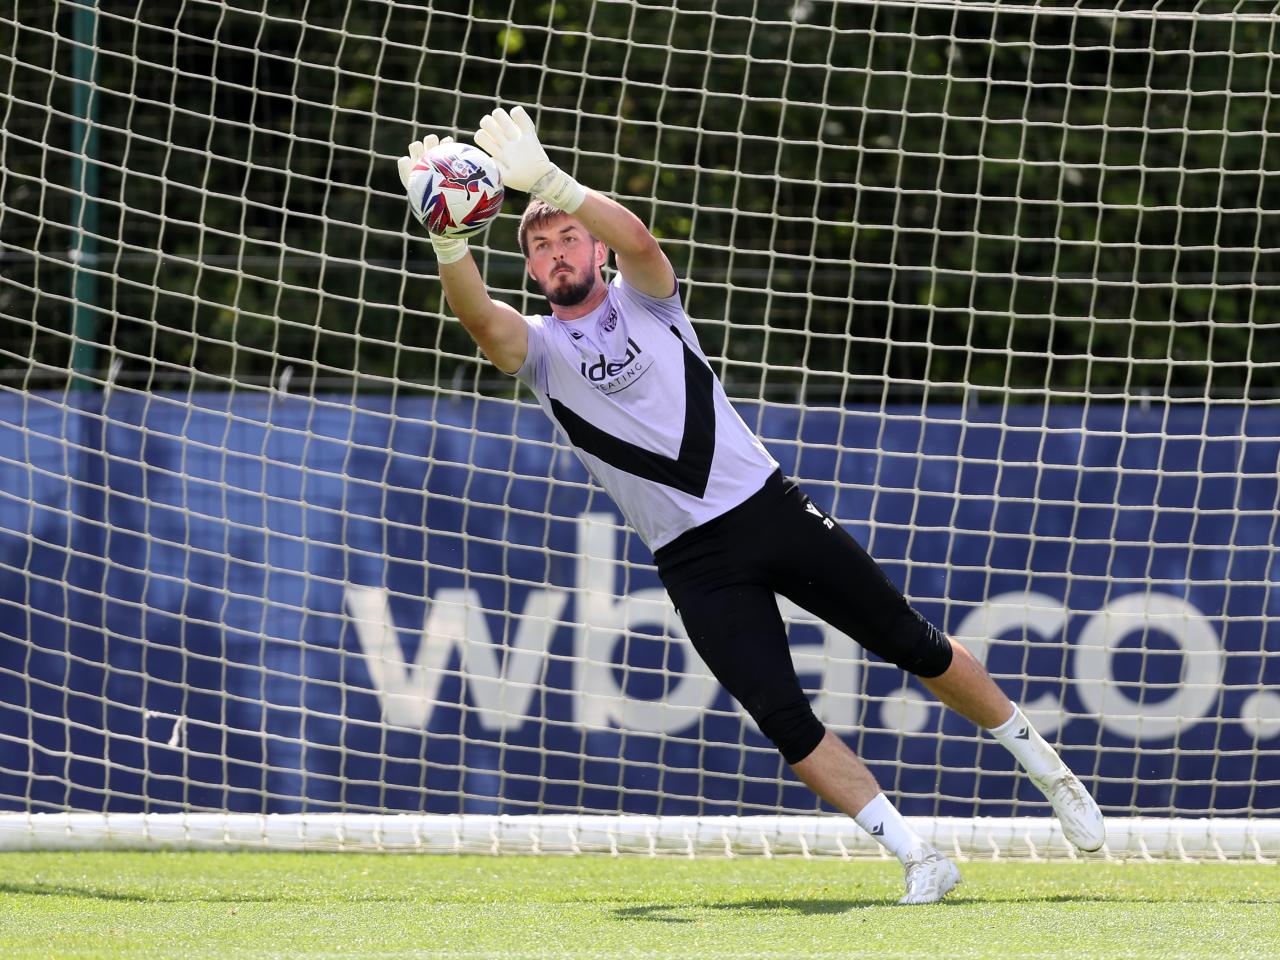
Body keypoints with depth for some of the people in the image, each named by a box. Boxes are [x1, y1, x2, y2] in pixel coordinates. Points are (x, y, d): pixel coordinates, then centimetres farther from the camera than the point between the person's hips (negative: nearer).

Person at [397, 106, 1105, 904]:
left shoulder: (644, 299, 4)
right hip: (695, 563, 0)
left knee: (913, 644, 4)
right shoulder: (540, 347, 3)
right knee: (782, 718, -10)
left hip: (770, 509, 0)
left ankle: (1043, 765, 23)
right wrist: (450, 238, -40)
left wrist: (549, 182, -36)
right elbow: (479, 317, -20)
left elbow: (638, 239, -20)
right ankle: (917, 859, -3)